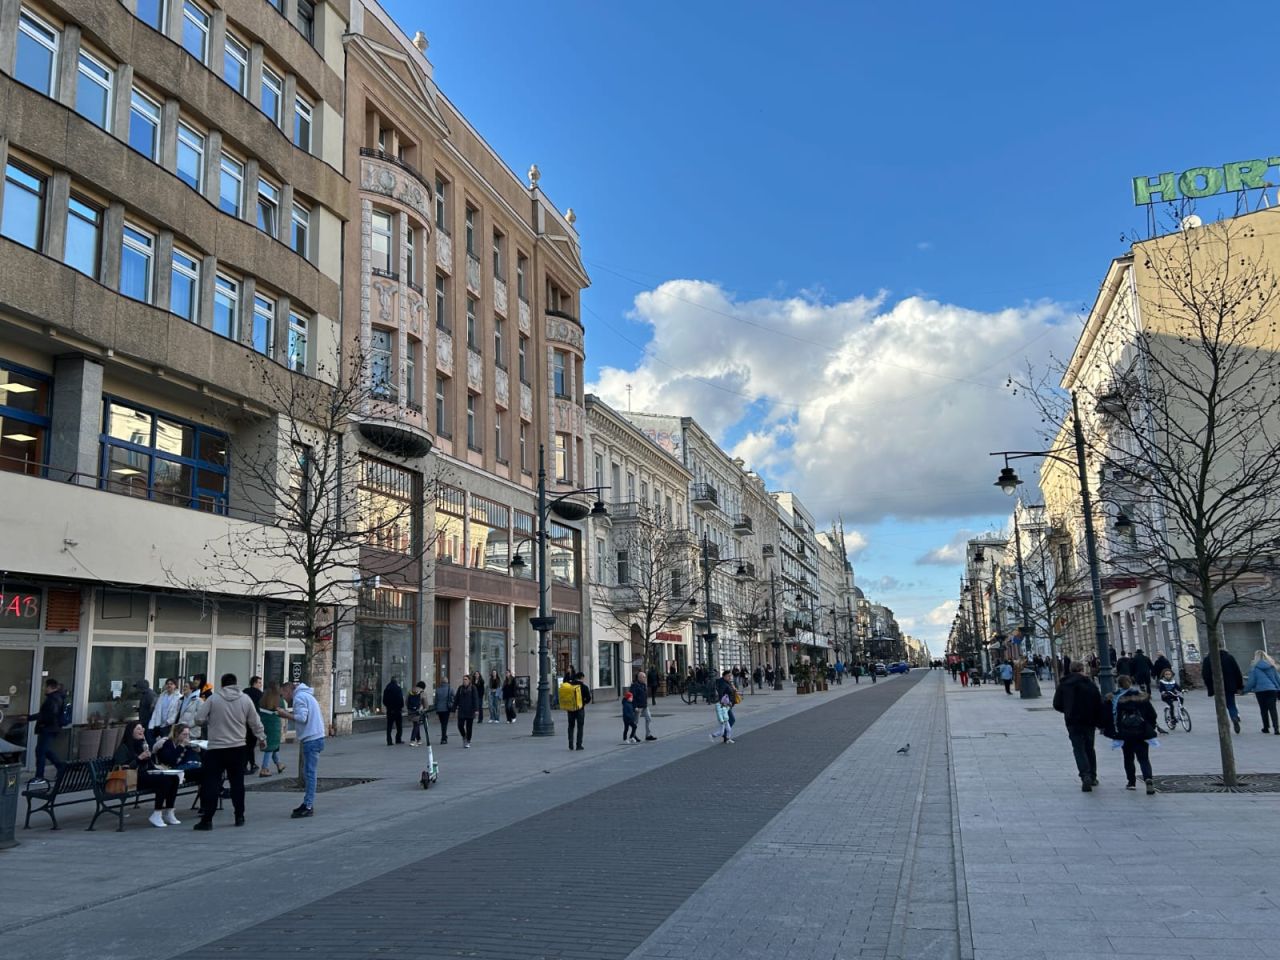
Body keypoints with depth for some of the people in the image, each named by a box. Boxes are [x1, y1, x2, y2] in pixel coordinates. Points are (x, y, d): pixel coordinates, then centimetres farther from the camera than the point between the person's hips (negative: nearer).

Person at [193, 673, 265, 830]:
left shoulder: (213, 699, -5)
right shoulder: (245, 700, 1)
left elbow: (199, 719, -5)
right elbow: (255, 722, 7)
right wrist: (261, 738, 22)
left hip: (215, 748, -2)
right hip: (238, 747, 3)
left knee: (211, 784, 1)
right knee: (237, 783, 12)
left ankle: (207, 820, -1)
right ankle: (239, 817, 17)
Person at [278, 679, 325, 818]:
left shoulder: (299, 697, -9)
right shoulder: (306, 695, 22)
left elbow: (301, 718, -19)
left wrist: (285, 714, -7)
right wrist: (288, 713, 11)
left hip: (311, 740, -10)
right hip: (315, 737, 10)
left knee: (310, 773, -8)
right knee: (308, 773, 15)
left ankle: (308, 806, -7)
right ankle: (308, 804, 21)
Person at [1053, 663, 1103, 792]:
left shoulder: (1063, 685, -1)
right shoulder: (1090, 685, -2)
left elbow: (1057, 705, 0)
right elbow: (1099, 705, -3)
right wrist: (1098, 722, 6)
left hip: (1073, 723, -1)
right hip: (1089, 722, 1)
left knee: (1079, 749, 0)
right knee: (1089, 748, 16)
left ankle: (1085, 775, -20)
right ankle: (1092, 777, 21)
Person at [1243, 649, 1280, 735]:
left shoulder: (1254, 667, -3)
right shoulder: (1271, 666, 5)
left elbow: (1251, 681, -4)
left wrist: (1245, 689, 7)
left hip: (1260, 690, -2)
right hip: (1272, 689, 2)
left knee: (1264, 710, 11)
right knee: (1272, 709, -2)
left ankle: (1266, 728, 16)